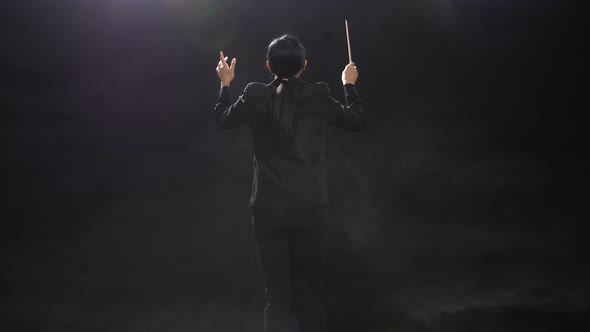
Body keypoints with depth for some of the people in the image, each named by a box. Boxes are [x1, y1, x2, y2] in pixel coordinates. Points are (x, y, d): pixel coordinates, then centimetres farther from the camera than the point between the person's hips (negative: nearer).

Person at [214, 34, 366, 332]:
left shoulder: (255, 96, -4)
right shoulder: (318, 96, -6)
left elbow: (222, 120, 14)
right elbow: (357, 122, 9)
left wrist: (225, 84, 28)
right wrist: (349, 84, 23)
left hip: (268, 209, 0)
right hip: (310, 207, 0)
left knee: (277, 293, 5)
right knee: (310, 286, 17)